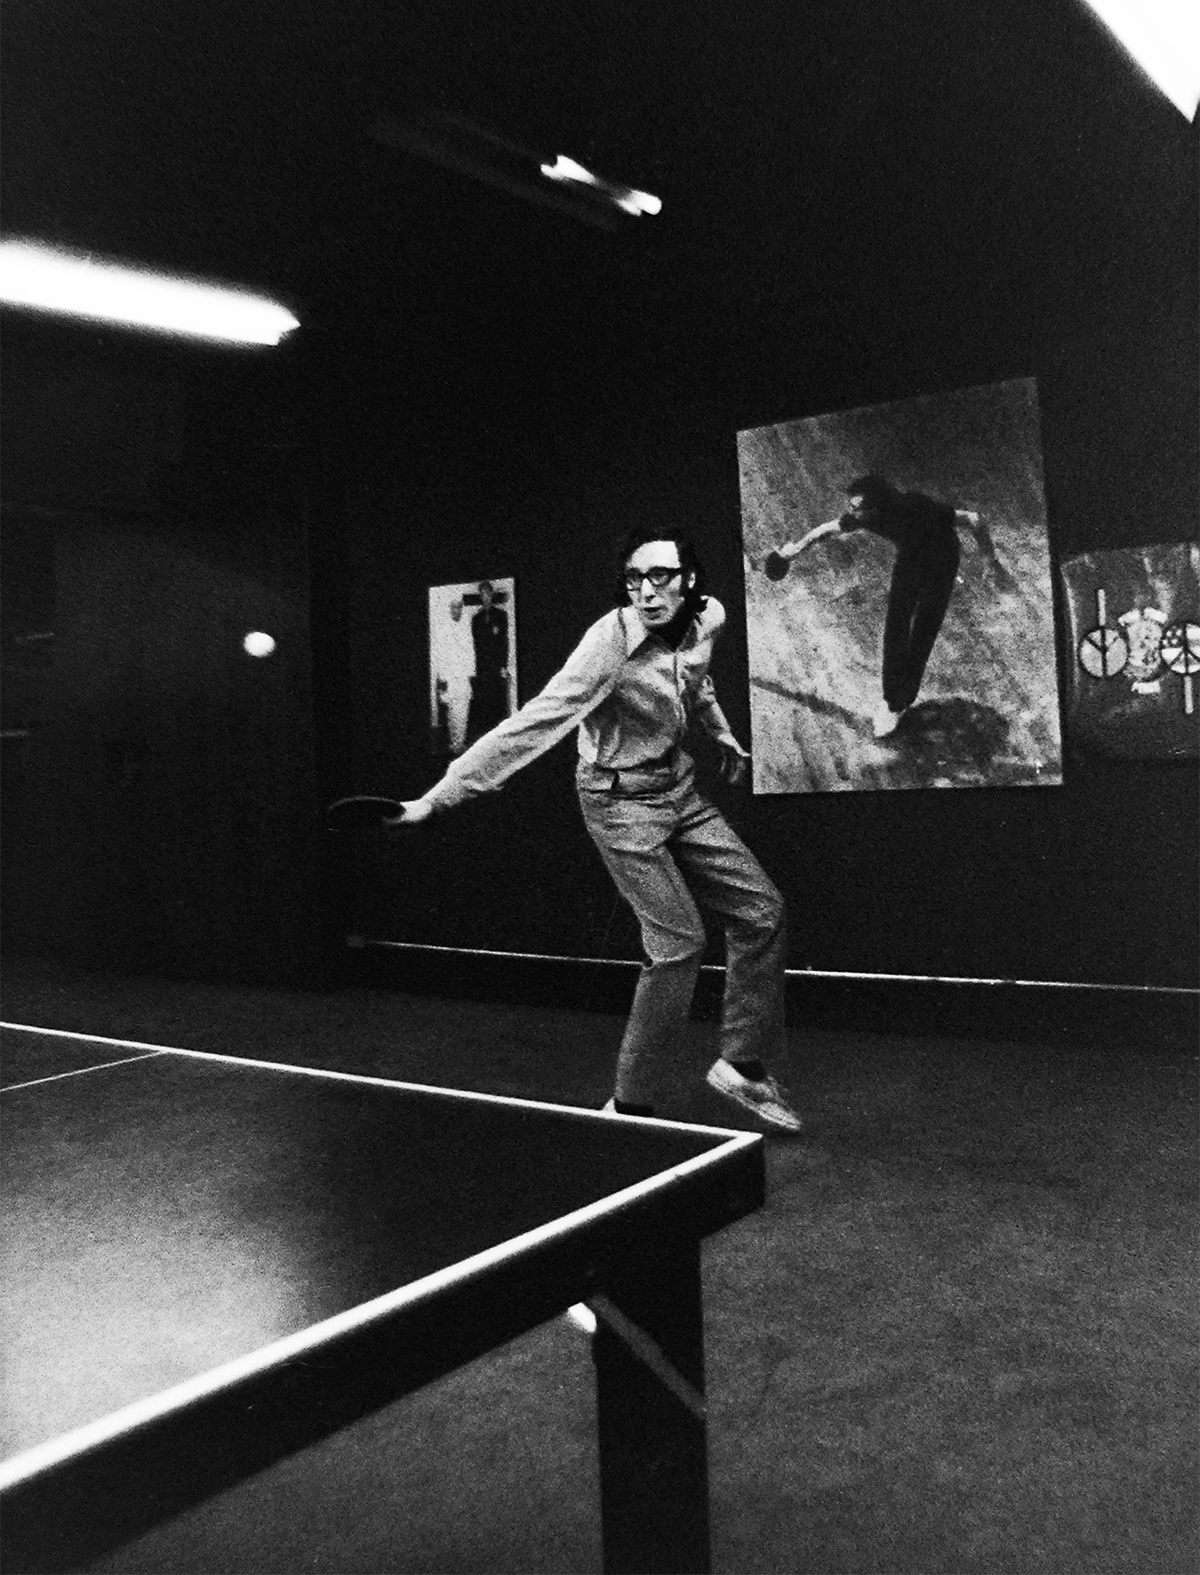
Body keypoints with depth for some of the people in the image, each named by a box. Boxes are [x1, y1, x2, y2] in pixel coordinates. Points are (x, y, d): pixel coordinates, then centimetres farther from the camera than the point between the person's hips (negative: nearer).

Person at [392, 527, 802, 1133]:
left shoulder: (707, 617, -8)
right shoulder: (610, 645, -28)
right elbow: (532, 724, -35)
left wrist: (721, 733, 22)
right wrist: (436, 798, -41)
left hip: (680, 789, 7)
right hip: (622, 801, -7)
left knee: (763, 912, 5)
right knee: (679, 945, -12)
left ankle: (742, 1065, 21)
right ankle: (629, 1104, 4)